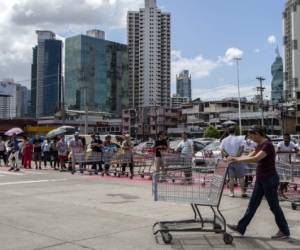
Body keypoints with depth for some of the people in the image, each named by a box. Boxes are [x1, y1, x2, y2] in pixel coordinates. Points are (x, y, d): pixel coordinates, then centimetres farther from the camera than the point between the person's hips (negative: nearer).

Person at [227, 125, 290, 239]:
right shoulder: (260, 145, 10)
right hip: (260, 179, 9)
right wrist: (235, 158, 2)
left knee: (274, 206, 3)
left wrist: (237, 159, -29)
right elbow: (249, 156, 14)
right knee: (252, 204, 11)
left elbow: (256, 158, -31)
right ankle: (241, 227, 17)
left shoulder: (268, 145, -19)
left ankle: (284, 231, 18)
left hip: (269, 179, -9)